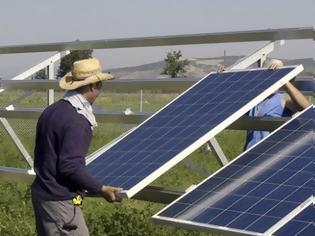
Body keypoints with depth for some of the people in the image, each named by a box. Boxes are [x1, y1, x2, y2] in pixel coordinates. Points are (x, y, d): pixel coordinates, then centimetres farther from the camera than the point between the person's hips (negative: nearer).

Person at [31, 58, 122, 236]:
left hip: (41, 193, 10)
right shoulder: (77, 121, -20)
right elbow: (71, 166, -24)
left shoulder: (51, 111, 8)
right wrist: (101, 189, -17)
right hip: (60, 200, -10)